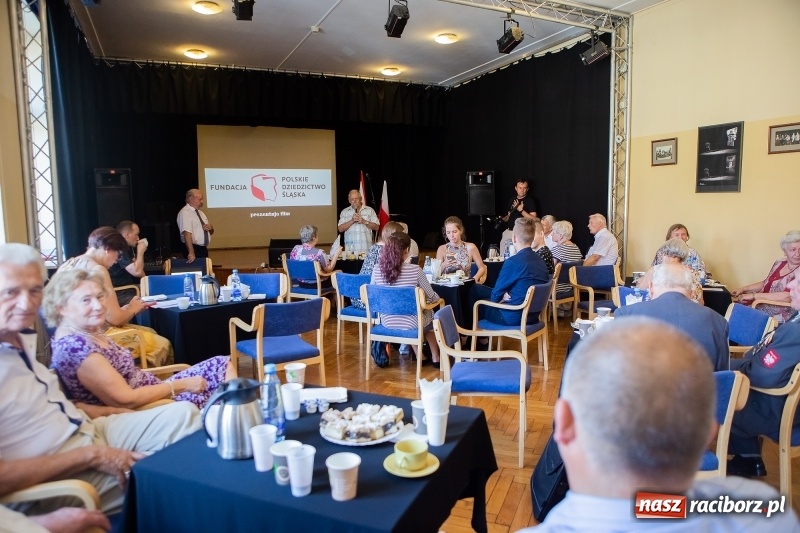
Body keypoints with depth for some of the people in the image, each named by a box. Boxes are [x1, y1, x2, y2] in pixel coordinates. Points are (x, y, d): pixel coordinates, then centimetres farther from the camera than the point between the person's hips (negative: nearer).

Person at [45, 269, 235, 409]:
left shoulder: (88, 332, 4)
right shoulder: (76, 347, -26)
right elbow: (125, 400, -25)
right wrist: (182, 385, -16)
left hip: (151, 395, 9)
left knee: (222, 364, 7)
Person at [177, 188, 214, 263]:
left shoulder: (201, 213, 14)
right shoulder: (185, 213, -12)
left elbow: (211, 232, 21)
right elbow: (187, 234, -24)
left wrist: (210, 227, -3)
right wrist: (191, 253, -32)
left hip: (204, 248, 8)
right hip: (194, 248, -8)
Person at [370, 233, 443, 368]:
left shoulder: (377, 271, -10)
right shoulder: (415, 270, -19)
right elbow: (433, 298, -8)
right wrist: (422, 298, 15)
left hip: (387, 322, 3)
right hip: (411, 323, -3)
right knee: (430, 314, 32)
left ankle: (420, 356, 39)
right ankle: (435, 358, 42)